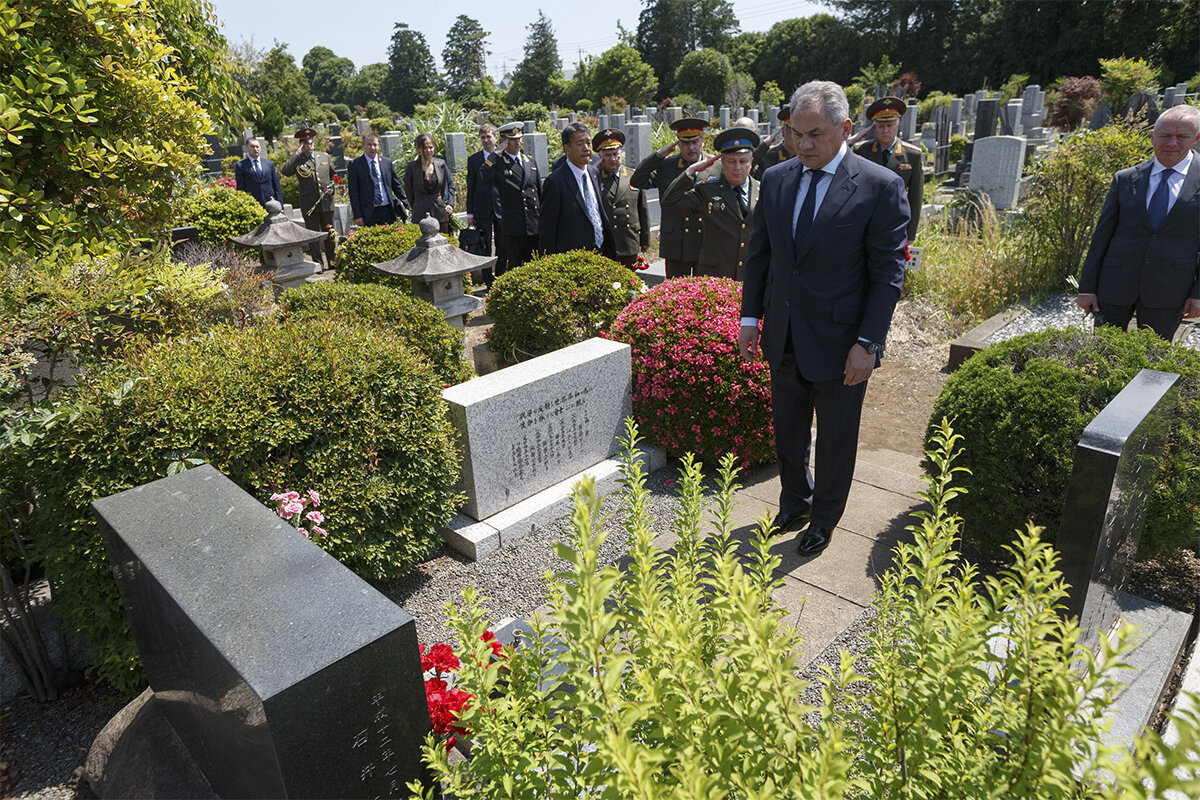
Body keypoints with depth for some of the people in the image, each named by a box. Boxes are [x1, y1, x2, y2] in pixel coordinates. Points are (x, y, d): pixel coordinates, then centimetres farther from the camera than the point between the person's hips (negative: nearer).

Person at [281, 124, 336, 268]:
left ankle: (331, 260, 22)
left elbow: (333, 175, 19)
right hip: (309, 206, -3)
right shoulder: (297, 160, 0)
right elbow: (285, 171, -18)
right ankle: (319, 263, 9)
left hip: (327, 203, 3)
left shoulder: (324, 156, 10)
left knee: (329, 234, 10)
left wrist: (332, 188, 1)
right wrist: (297, 153, -17)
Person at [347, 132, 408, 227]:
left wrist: (405, 207, 13)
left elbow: (397, 186, 16)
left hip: (388, 211, 3)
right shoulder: (355, 164, 1)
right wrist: (357, 216, -9)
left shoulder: (387, 162, 11)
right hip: (369, 214, -3)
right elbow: (353, 192, -2)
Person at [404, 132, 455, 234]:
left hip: (441, 214, 2)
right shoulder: (411, 167, -3)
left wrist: (450, 204, 4)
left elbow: (450, 185, 15)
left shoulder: (441, 164, 4)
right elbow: (408, 190, 8)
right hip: (421, 216, -2)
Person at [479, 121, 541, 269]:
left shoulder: (530, 160, 14)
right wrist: (495, 154, -17)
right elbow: (484, 179, -23)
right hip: (513, 224, -5)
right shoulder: (497, 161, -3)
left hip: (535, 223, 5)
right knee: (515, 264, 2)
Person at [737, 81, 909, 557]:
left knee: (835, 440, 12)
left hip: (840, 344, -4)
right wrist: (751, 316, 5)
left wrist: (868, 343, -16)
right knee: (787, 431, 19)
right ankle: (795, 506, 41)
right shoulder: (776, 179, 3)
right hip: (784, 339, 5)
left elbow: (888, 273, -11)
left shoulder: (880, 187, -11)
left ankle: (824, 520, 34)